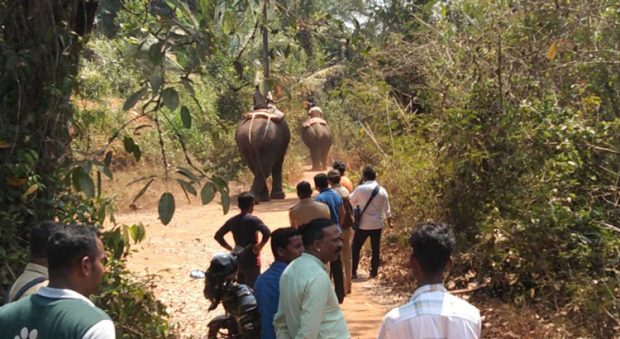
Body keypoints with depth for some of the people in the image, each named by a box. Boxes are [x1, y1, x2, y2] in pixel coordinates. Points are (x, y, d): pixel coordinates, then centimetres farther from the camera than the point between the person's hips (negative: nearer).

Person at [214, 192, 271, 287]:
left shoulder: (232, 221, 5)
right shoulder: (253, 220, -13)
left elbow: (218, 236, 12)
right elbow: (267, 233, -29)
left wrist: (231, 248, 10)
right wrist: (260, 246, -15)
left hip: (238, 261, 6)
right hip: (251, 262, -6)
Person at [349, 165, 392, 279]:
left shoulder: (360, 189, -11)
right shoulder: (382, 190, -2)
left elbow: (350, 201, 3)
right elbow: (386, 208, 4)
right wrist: (389, 221, 17)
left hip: (363, 224, -3)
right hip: (377, 224, 3)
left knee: (355, 248, 8)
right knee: (376, 248, 13)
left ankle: (353, 272, 8)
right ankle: (374, 272, 17)